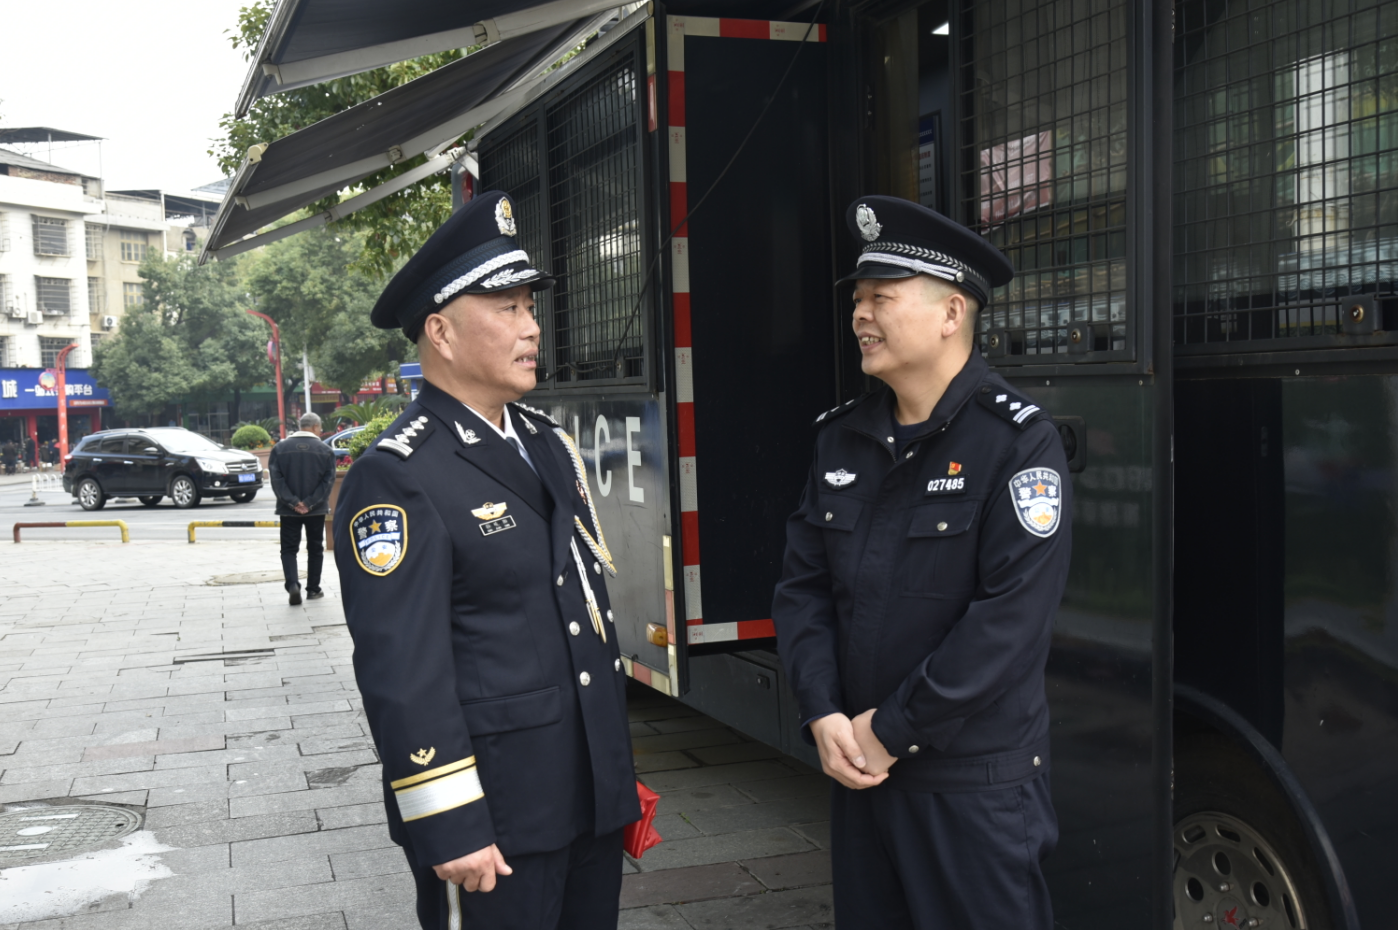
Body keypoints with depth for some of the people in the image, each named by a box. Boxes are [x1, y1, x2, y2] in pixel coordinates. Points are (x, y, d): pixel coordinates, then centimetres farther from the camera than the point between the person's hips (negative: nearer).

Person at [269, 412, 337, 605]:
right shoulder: (325, 450, -3)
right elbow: (328, 480, -9)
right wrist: (310, 503, -11)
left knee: (289, 549, 7)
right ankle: (313, 589, 16)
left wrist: (292, 502, -11)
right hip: (316, 510, 0)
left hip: (288, 510, 0)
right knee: (315, 549, 13)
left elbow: (276, 479, -7)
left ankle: (293, 584, -13)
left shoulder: (280, 448, -1)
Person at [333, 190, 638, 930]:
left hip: (593, 795, 8)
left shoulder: (548, 443, 10)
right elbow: (402, 671, -20)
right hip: (492, 817, -7)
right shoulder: (396, 478, -16)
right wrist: (449, 829, -20)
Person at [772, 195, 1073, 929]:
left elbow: (1009, 617, -19)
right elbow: (802, 585, 6)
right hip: (859, 772, 6)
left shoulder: (1017, 441, -12)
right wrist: (823, 715, -8)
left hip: (976, 785, -5)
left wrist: (893, 730, -16)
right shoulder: (842, 436, 6)